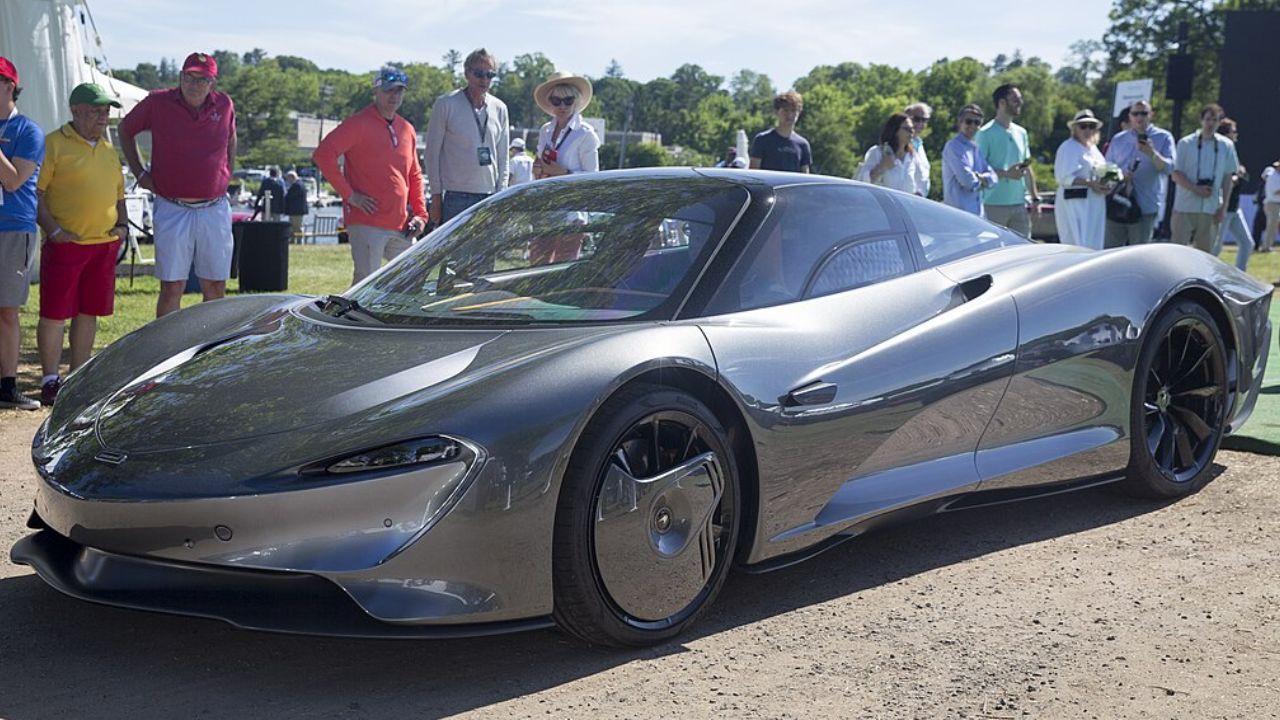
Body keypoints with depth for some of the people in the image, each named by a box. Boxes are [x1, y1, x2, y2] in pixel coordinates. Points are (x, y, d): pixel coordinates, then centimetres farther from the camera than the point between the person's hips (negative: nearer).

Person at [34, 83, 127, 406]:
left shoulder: (108, 150, 17)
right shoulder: (53, 144, -4)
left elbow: (118, 193, 25)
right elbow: (34, 191, -9)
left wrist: (123, 224, 9)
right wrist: (52, 228, -17)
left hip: (105, 244, 6)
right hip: (66, 244, -6)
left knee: (89, 313, 10)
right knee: (54, 313, -2)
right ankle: (50, 380, 7)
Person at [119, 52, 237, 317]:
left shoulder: (224, 105, 4)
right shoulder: (158, 103, -2)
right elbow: (126, 130, 14)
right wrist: (140, 173, 9)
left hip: (215, 209, 2)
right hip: (172, 209, -2)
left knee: (215, 289, 6)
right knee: (171, 288, -1)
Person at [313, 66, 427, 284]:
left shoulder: (407, 130, 16)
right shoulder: (359, 125, -6)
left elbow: (414, 175, 23)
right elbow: (322, 154, -15)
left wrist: (420, 213, 11)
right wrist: (348, 194, -14)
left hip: (400, 226, 7)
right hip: (367, 223, -7)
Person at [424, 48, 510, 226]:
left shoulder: (499, 108, 11)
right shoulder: (446, 104, -1)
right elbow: (433, 152, 1)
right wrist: (436, 196, -2)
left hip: (490, 197, 4)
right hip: (456, 197, -4)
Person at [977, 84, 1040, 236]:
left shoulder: (1021, 132, 16)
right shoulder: (986, 133, -6)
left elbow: (1027, 168, 20)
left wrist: (1034, 198, 15)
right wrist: (1006, 174, -24)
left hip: (1020, 204, 7)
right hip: (995, 205, -7)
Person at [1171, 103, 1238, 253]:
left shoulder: (1226, 146, 7)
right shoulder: (1186, 143, 0)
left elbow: (1228, 178, 9)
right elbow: (1176, 175, -1)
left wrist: (1224, 207, 2)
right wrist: (1196, 189, -16)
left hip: (1211, 209, 2)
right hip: (1185, 207, -2)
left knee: (1206, 251, 6)